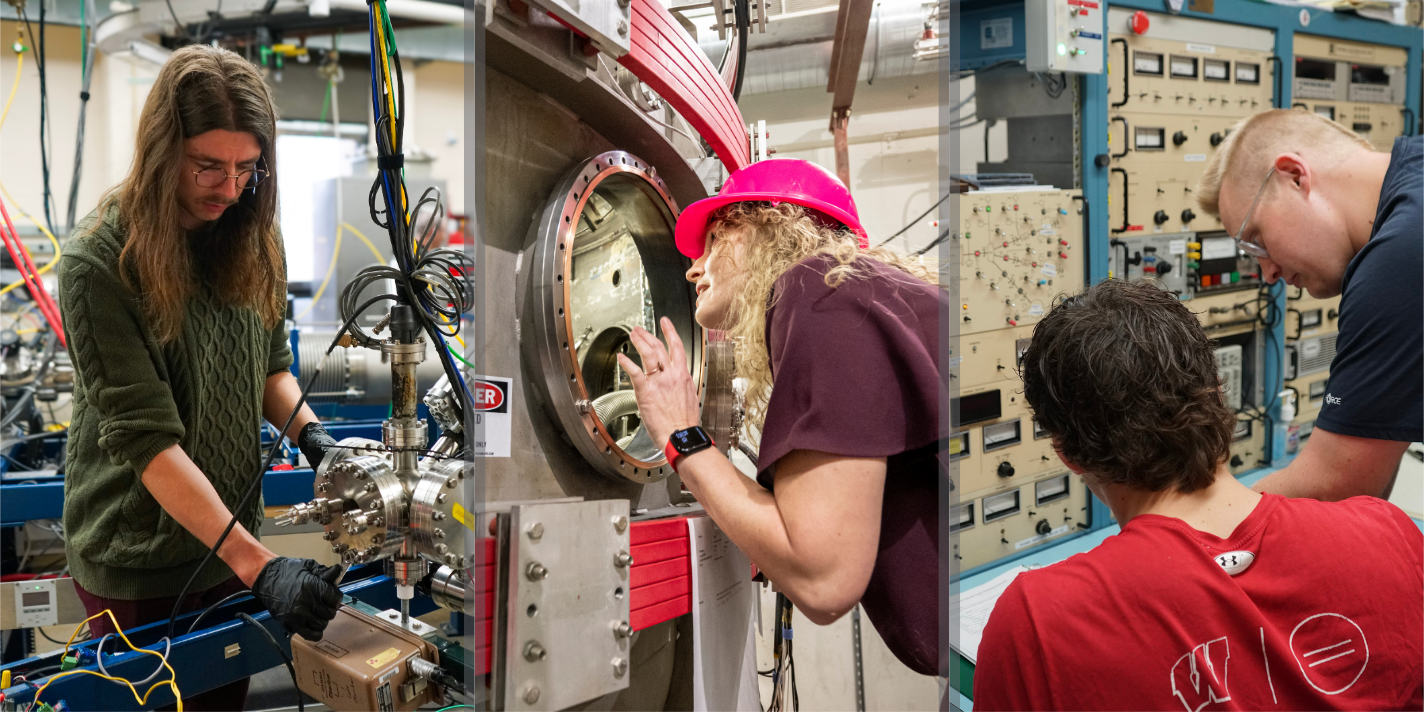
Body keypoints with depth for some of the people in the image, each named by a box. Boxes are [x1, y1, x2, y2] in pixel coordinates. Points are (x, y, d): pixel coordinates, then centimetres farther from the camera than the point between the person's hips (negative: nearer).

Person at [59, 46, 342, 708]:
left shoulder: (252, 242, -2)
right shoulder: (99, 262, -20)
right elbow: (144, 436, -24)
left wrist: (308, 431, -13)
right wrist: (259, 566, -31)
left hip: (232, 535, 5)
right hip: (135, 558, -5)